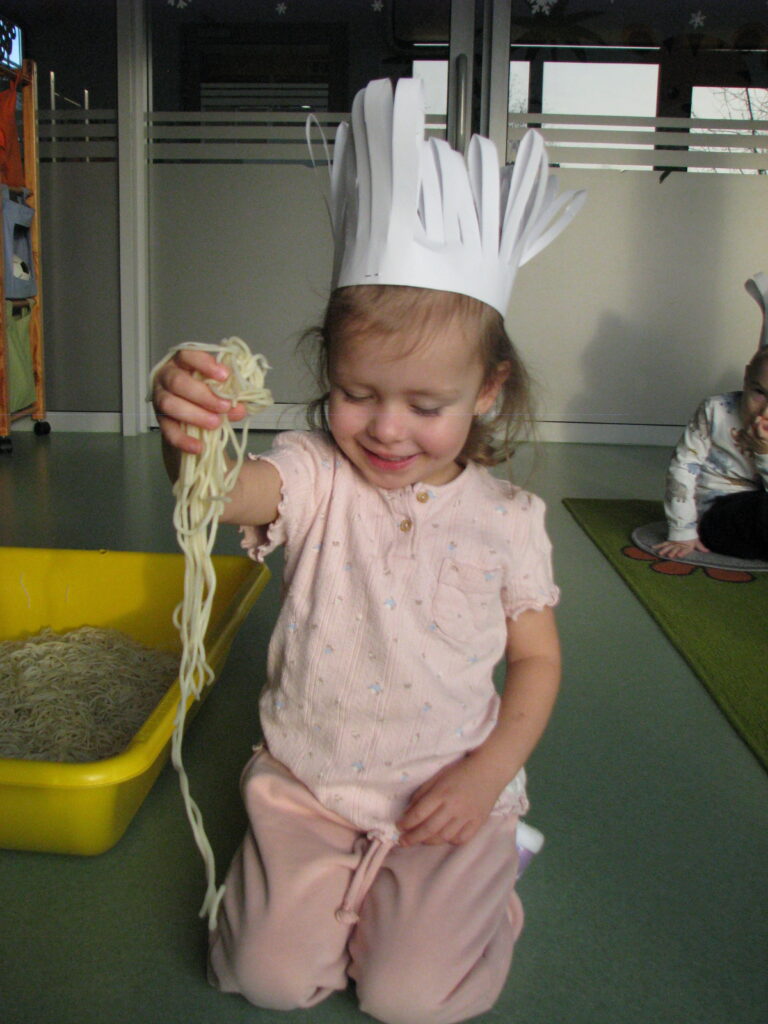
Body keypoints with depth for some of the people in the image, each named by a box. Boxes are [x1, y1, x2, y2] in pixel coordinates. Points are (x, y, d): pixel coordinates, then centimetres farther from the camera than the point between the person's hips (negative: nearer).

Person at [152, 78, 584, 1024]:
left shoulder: (506, 517, -7)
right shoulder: (316, 476, -11)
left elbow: (537, 658, 1)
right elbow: (227, 490, -34)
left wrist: (489, 771, -11)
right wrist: (188, 438, -57)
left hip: (447, 793, 0)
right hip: (308, 784, 1)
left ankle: (460, 878, 23)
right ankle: (328, 875, 25)